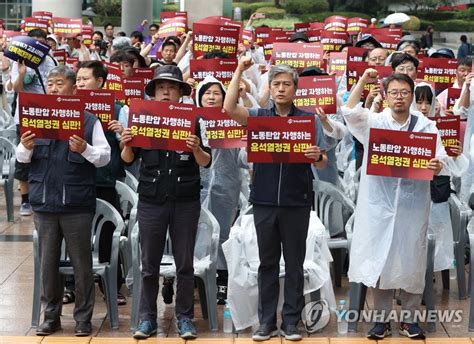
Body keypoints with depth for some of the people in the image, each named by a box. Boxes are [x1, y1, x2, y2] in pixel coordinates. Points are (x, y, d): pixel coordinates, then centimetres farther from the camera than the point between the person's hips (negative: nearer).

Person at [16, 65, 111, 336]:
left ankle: (84, 318, 14)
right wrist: (26, 148, -10)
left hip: (77, 204, -3)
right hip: (44, 202, 3)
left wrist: (85, 149, -19)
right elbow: (21, 158, 12)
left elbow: (105, 157, -1)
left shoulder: (89, 120, 0)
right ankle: (51, 316, 19)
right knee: (48, 262, 9)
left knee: (82, 263, 4)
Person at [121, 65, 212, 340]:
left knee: (185, 263, 7)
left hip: (186, 201, -1)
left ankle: (185, 317, 16)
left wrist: (196, 149, -22)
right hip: (151, 200, 1)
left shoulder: (194, 121, 0)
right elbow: (128, 160, 9)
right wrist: (127, 144, -12)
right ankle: (147, 318, 17)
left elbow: (206, 163, -2)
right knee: (150, 263, 7)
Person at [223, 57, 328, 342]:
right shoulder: (259, 116, 6)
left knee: (294, 264, 5)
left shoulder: (309, 119, 4)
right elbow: (230, 108, -10)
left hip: (297, 202, -1)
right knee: (267, 263, 8)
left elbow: (323, 163, 1)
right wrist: (240, 71, -9)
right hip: (265, 201, 1)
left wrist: (318, 156, -23)